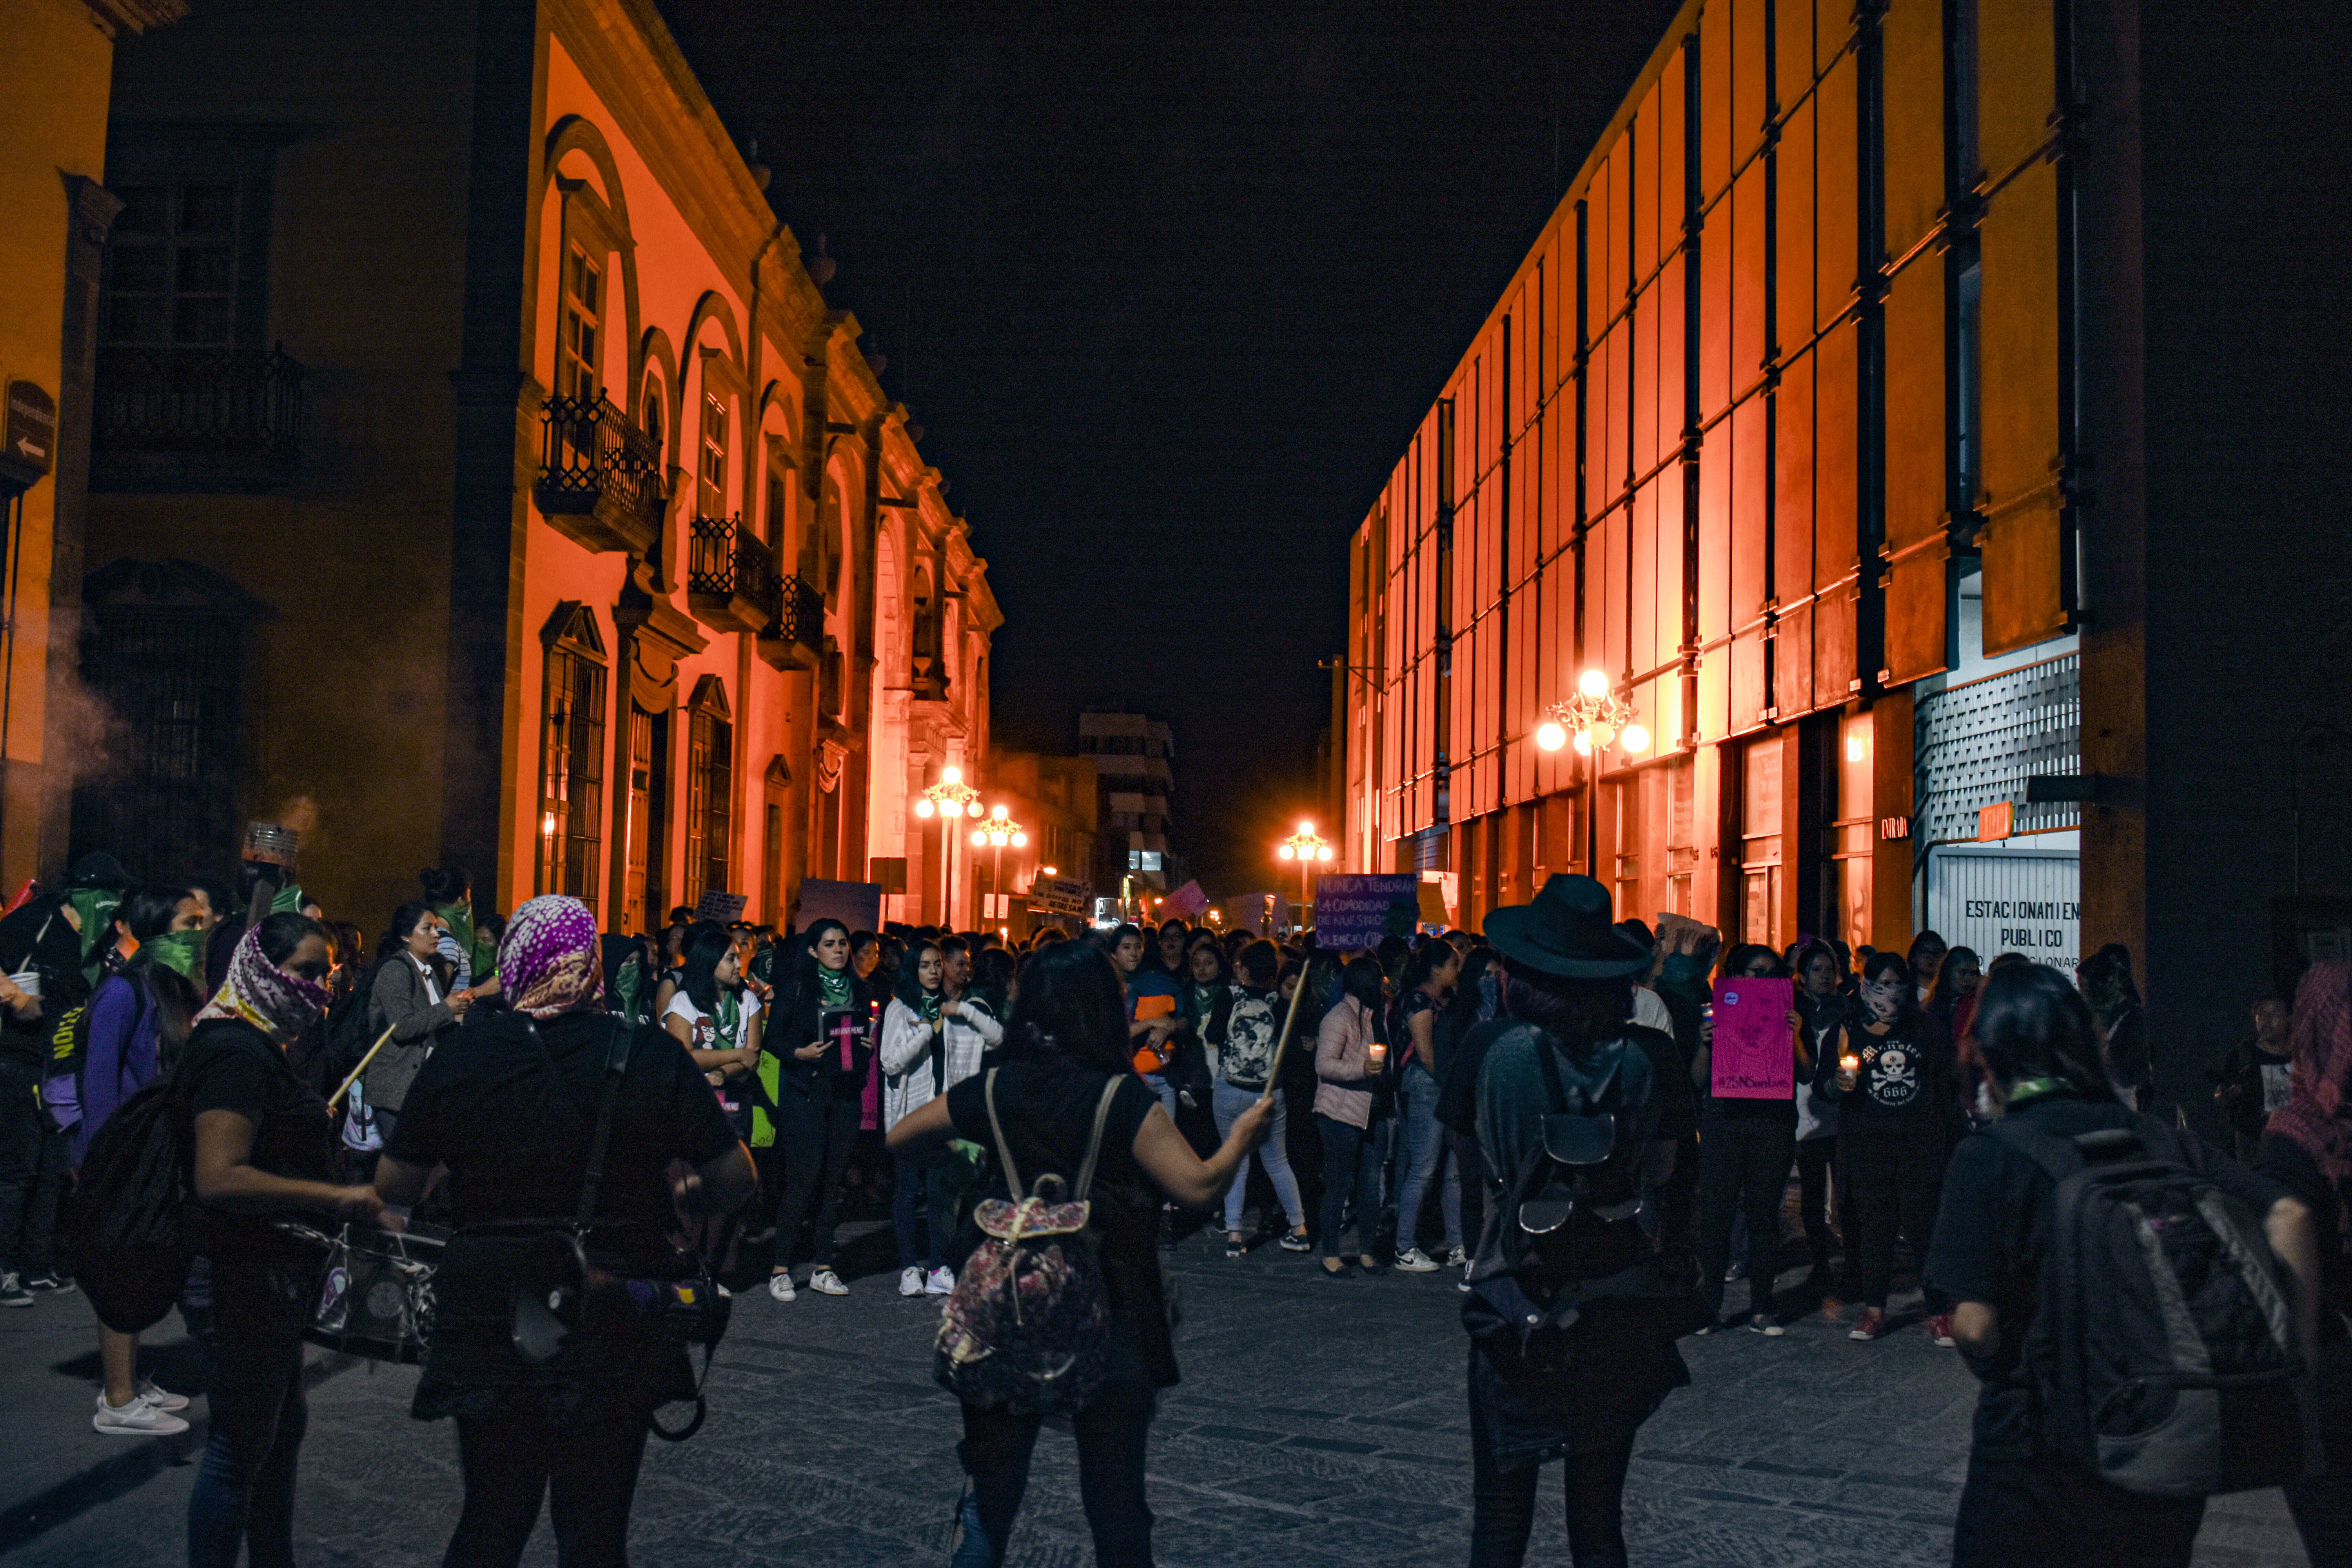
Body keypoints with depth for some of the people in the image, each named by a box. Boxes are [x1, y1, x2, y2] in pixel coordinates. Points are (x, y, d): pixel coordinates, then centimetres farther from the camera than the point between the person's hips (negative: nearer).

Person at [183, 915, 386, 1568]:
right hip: (245, 1276, -11)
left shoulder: (260, 1047, 12)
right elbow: (219, 1178, -30)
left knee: (280, 1426, 21)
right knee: (240, 1446, 0)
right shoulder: (236, 1051, -20)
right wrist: (336, 1198, -27)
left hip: (271, 1275, 11)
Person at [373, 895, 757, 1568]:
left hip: (489, 1323, 2)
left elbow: (393, 1190, 5)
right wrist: (674, 1198, 12)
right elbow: (737, 1181, -7)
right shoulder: (653, 1055, -11)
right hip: (615, 1332, -1)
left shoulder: (456, 1061, -6)